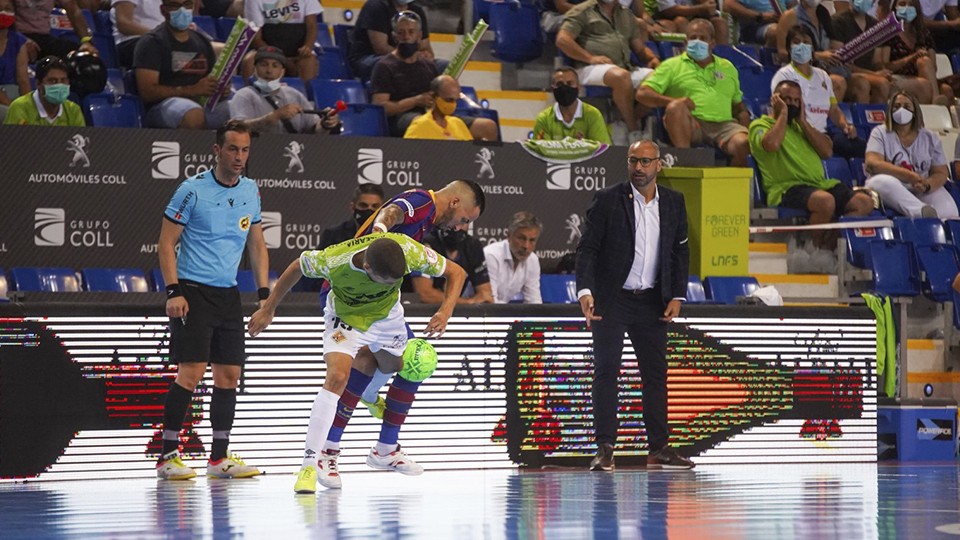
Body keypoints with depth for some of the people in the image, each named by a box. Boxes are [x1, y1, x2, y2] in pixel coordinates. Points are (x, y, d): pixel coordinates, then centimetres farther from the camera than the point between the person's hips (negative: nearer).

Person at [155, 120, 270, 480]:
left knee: (229, 375, 5)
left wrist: (264, 294, 9)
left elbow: (257, 245, 17)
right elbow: (166, 242, -6)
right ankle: (167, 455, -8)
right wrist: (173, 291, -15)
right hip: (193, 290, -6)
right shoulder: (192, 190, -9)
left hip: (228, 295, 6)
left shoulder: (250, 191, 9)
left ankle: (219, 457, 13)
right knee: (191, 372, -14)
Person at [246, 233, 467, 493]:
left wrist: (445, 312, -37)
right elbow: (297, 268, -17)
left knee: (409, 379, 10)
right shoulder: (334, 261, -39)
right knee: (337, 378, -24)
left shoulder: (409, 251, -35)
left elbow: (456, 272, -20)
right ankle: (309, 463, -21)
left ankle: (385, 452, 31)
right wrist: (268, 310, -8)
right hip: (345, 318, -4)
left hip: (388, 316, 4)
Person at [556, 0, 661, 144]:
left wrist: (653, 59, 3)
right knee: (621, 76, -39)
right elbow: (562, 39, -2)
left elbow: (640, 48, 27)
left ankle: (623, 127, -18)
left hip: (626, 68, 6)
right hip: (590, 68, -6)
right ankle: (634, 132, -28)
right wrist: (590, 58, -12)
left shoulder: (627, 15, 28)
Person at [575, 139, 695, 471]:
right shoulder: (607, 200, -6)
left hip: (652, 302, 4)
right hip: (612, 300, -4)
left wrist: (677, 296, 3)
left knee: (656, 374, 7)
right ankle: (605, 449, -3)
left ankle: (659, 449, 13)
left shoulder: (673, 202, 5)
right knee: (606, 372, -5)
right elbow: (587, 248, -8)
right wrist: (585, 291, -21)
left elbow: (680, 251, 11)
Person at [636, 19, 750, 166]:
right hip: (690, 124, -2)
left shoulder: (727, 68, 27)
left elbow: (739, 108, 28)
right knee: (675, 108, -36)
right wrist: (673, 101, -14)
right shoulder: (672, 65, 16)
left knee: (742, 143, -32)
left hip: (724, 124, 2)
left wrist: (748, 131, 5)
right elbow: (642, 93, 4)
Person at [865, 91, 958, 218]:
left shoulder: (930, 138, 13)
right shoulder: (880, 133, 6)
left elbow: (941, 173, 7)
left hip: (921, 193, 4)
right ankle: (922, 212, -58)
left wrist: (926, 185, -19)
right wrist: (909, 176, -20)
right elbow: (872, 164, -10)